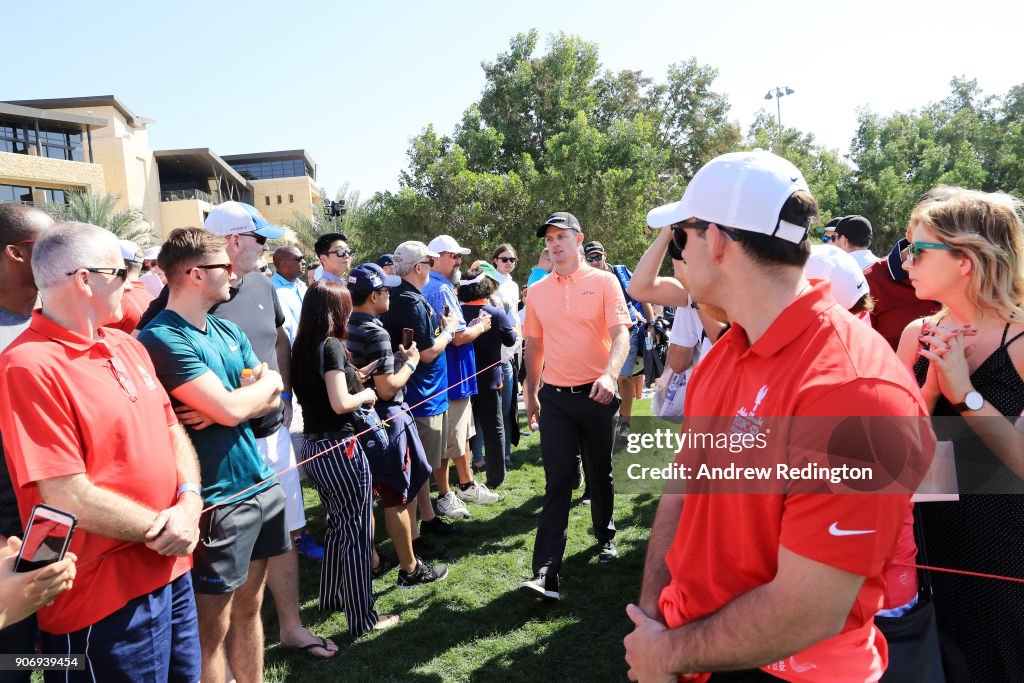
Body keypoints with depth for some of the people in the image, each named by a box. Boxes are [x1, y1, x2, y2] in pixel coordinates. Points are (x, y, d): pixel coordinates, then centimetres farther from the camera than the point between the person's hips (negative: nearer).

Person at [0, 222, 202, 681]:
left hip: (172, 572, 8)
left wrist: (189, 503, -9)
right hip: (105, 604, -7)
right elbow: (69, 499, -22)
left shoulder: (128, 347, 7)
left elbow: (173, 431, 9)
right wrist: (162, 529, -12)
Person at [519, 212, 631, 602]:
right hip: (555, 398, 2)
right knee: (558, 482, -3)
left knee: (600, 475, 14)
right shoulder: (537, 292, 7)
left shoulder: (603, 281, -3)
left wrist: (609, 374, -29)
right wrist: (531, 394, 13)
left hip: (596, 395, -1)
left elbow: (620, 334, -12)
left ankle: (606, 538, 39)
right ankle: (545, 573, -6)